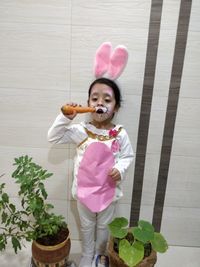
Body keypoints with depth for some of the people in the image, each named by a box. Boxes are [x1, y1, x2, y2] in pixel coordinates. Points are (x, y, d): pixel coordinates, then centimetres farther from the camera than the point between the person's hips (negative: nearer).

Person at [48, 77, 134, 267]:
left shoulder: (120, 134, -12)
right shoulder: (80, 130, -12)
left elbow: (127, 156, -1)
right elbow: (53, 137, -11)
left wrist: (120, 169, -21)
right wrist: (65, 117, -24)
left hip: (108, 190, 0)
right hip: (85, 189, 0)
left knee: (104, 226, 24)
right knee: (86, 225, 24)